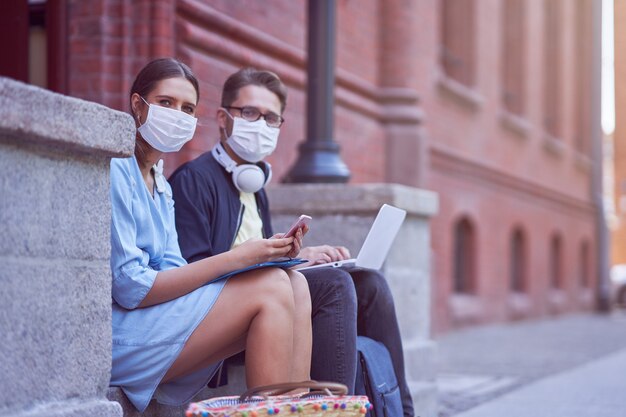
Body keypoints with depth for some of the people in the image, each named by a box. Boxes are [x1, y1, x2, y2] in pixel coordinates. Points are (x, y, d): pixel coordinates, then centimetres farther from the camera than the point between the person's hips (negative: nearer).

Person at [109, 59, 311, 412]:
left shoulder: (161, 185, 19)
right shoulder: (114, 170, -10)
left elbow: (172, 274, 7)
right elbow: (131, 288, -17)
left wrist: (259, 255, -7)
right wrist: (234, 259, -18)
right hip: (116, 336, -8)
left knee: (295, 285, -7)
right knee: (272, 288, -20)